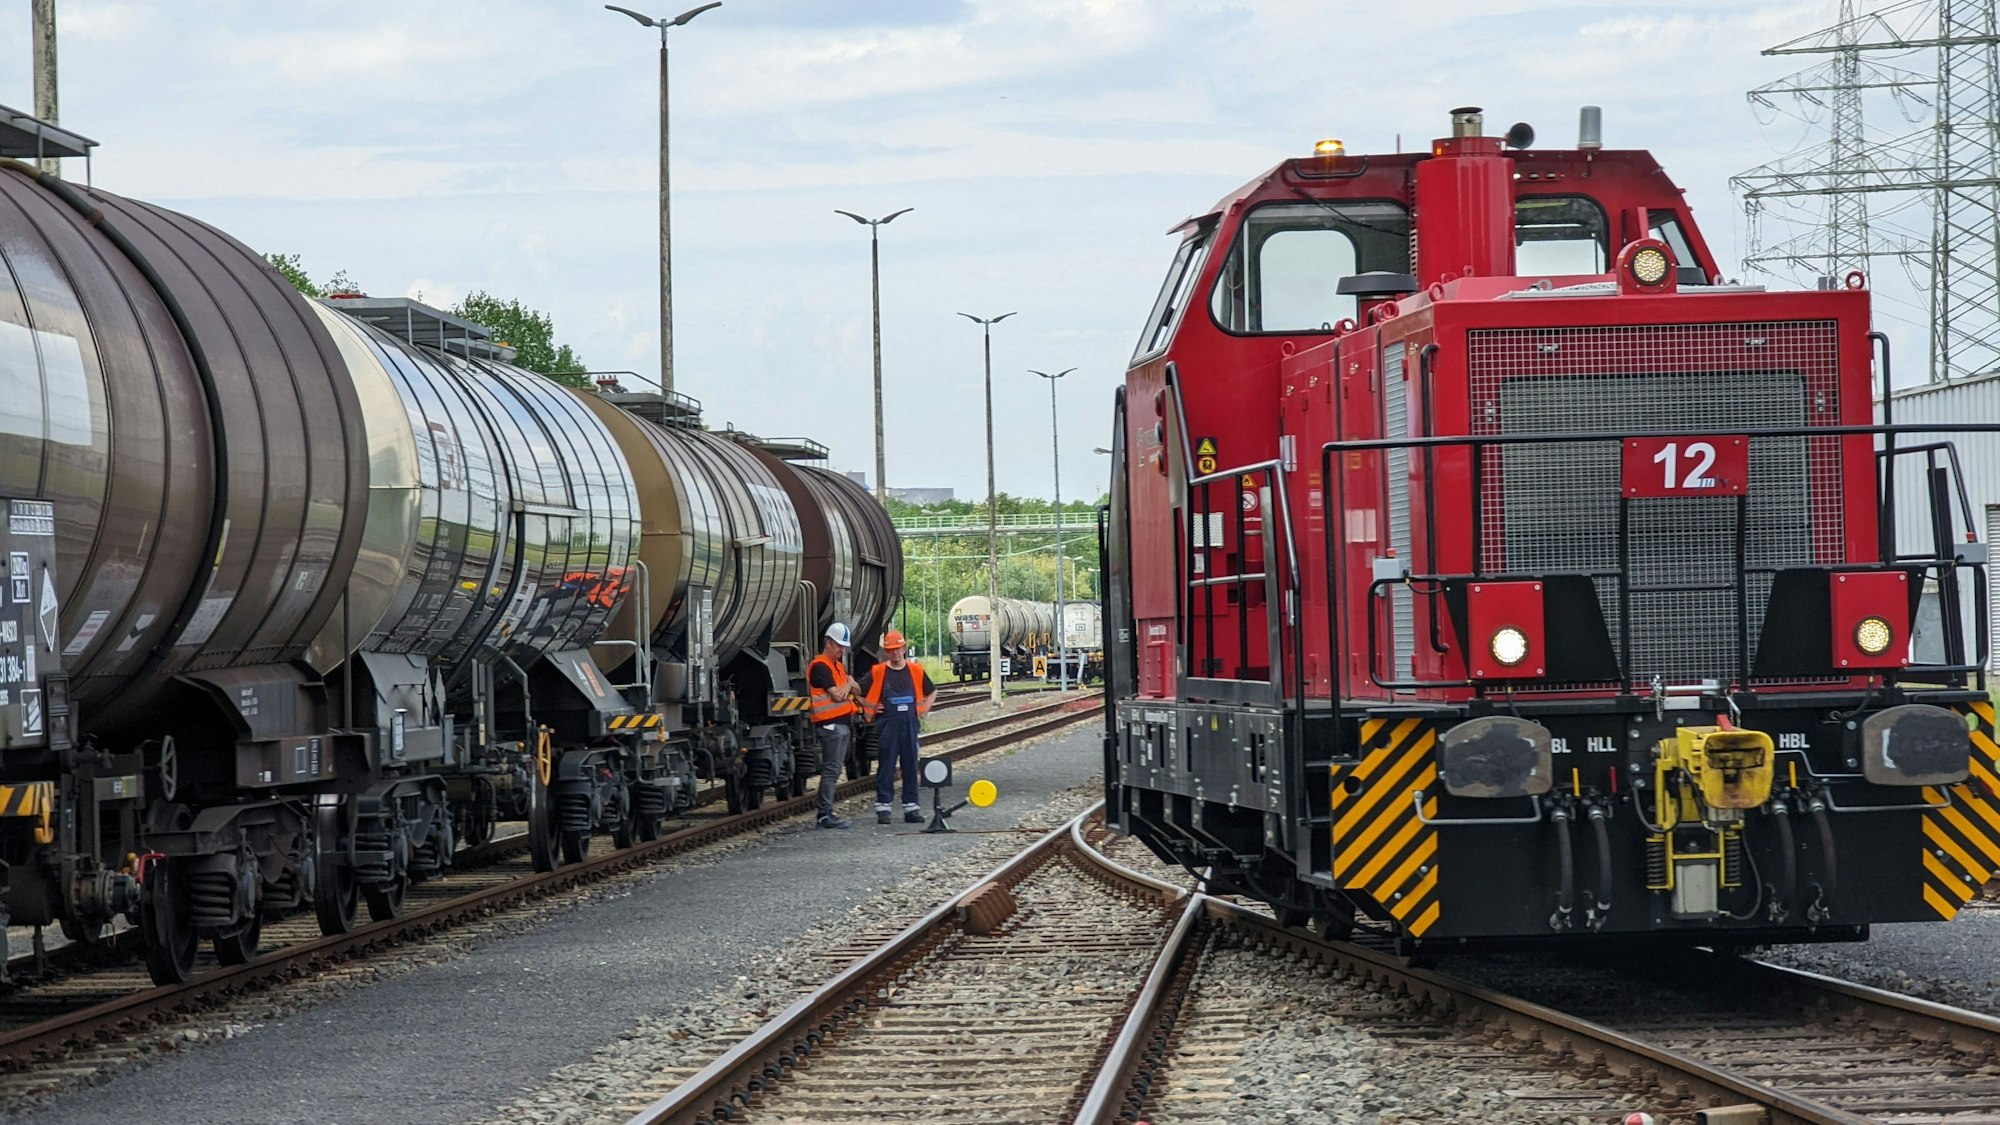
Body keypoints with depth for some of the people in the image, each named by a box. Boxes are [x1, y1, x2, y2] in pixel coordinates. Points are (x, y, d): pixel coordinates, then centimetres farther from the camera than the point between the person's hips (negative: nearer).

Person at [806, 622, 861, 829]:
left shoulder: (838, 665, 19)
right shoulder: (820, 667, -12)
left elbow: (857, 691, 19)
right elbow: (837, 695, -19)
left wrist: (849, 686, -4)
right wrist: (848, 684, 1)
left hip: (843, 723, 10)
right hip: (830, 724, -10)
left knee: (834, 769, 10)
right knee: (831, 769, -11)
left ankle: (826, 813, 13)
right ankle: (825, 815, -11)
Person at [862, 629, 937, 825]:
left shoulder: (915, 671, 7)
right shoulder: (877, 673, -2)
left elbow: (932, 691, 22)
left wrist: (924, 709, 10)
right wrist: (871, 707, -4)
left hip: (910, 724, 3)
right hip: (887, 725, -3)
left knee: (911, 766, 6)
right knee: (886, 766, 0)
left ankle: (911, 808, 11)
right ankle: (883, 808, 3)